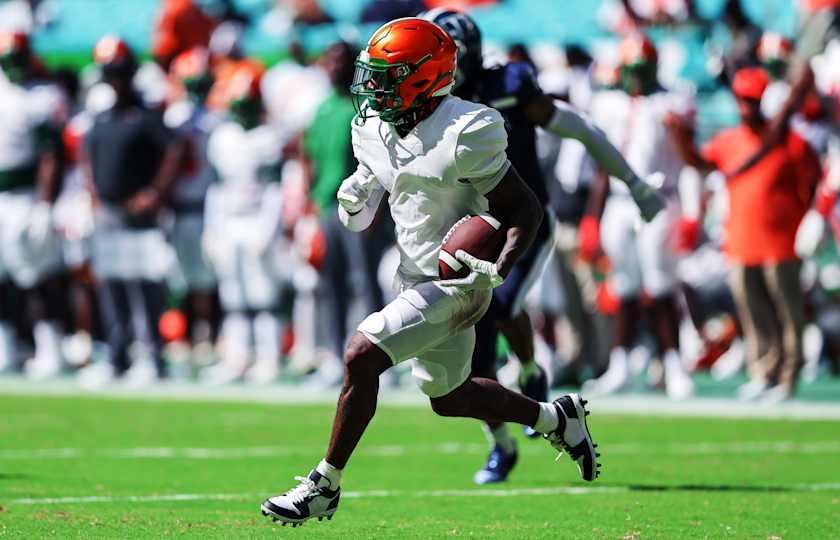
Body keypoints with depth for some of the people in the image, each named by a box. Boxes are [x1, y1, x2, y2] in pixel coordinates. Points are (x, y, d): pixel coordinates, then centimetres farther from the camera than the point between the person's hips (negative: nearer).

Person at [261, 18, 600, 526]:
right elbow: (364, 221, 13)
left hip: (455, 283, -9)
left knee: (361, 357, -18)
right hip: (419, 279, 9)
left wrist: (499, 272, -30)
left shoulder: (465, 134, -21)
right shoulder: (377, 128, 2)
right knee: (448, 397, 21)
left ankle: (325, 486, -7)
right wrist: (354, 202, -12)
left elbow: (526, 209, -15)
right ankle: (556, 417, 42)